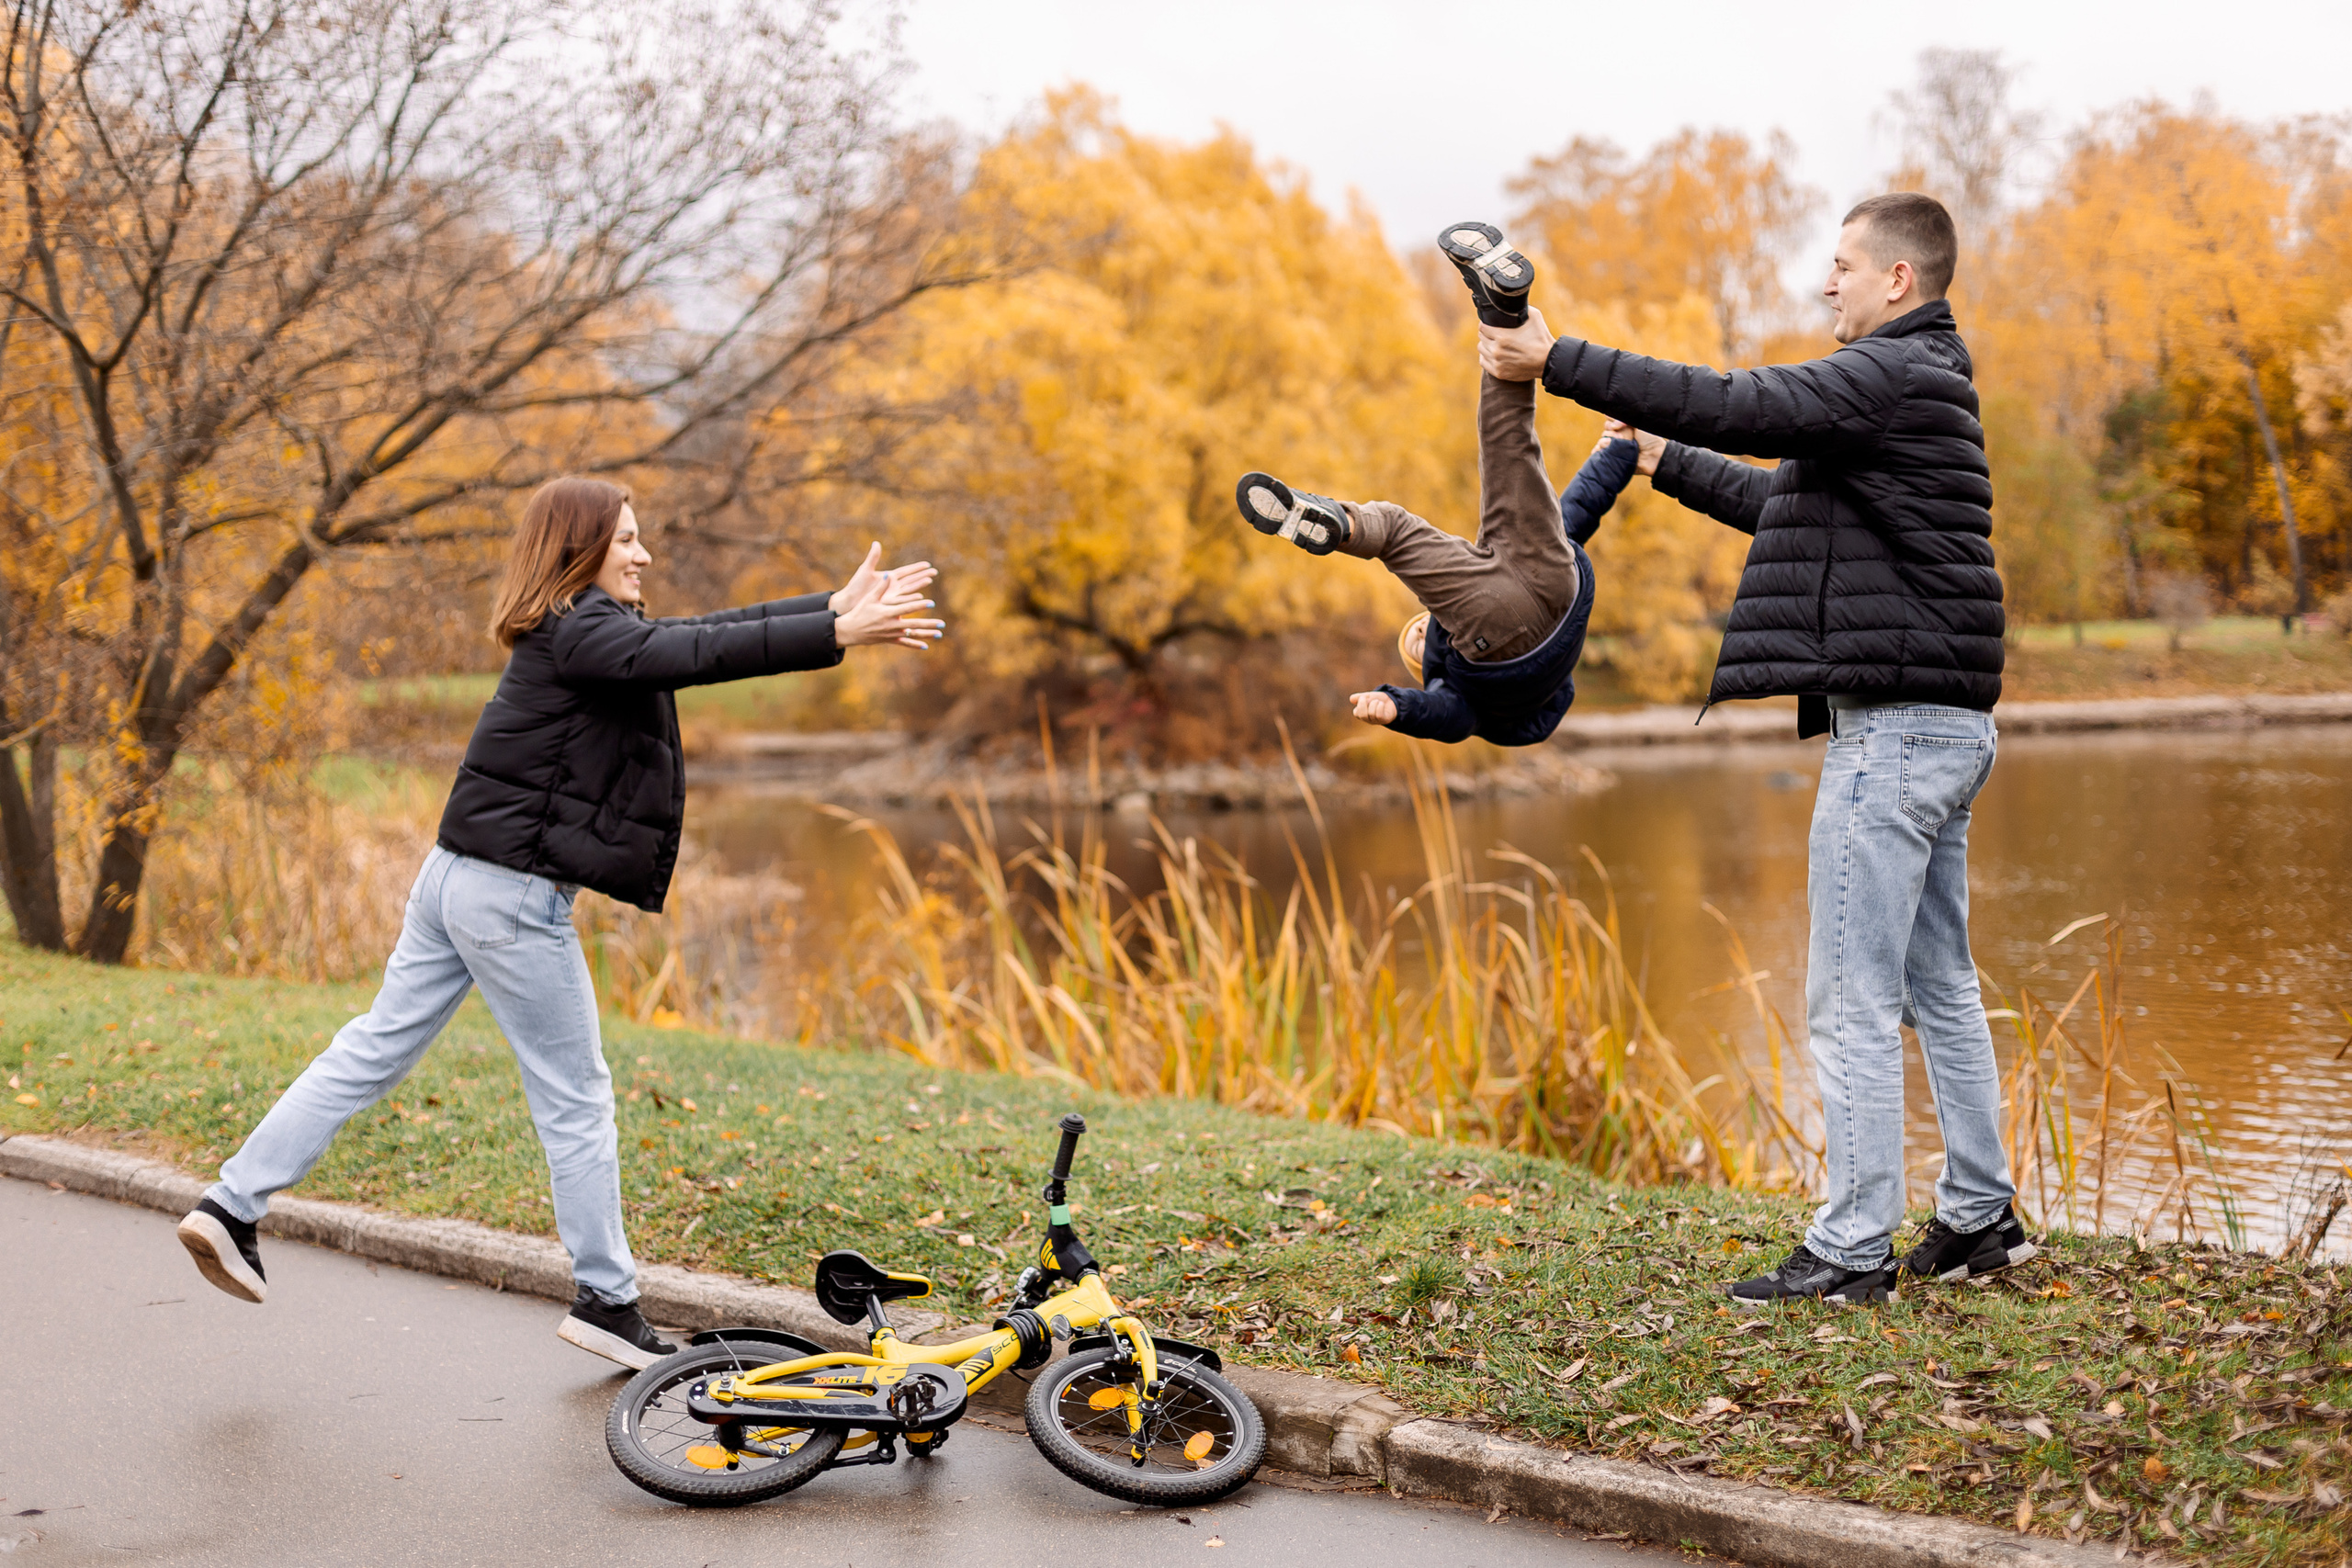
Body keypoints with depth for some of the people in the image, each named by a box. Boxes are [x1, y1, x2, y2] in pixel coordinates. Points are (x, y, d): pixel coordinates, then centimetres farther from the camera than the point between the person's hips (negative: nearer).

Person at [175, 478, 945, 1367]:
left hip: (458, 878, 10)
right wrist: (837, 635, -31)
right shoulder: (580, 633, -14)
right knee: (577, 1099, 2)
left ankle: (231, 1208, 15)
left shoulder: (577, 631, 16)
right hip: (516, 894, -10)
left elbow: (701, 637, 15)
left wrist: (839, 605, 12)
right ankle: (606, 1302, 12)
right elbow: (695, 655, -28)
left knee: (372, 1052, 14)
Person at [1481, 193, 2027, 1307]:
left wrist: (1560, 363, -17)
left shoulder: (1893, 375, -11)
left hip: (1894, 724, -11)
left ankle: (1853, 1250, -3)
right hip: (1946, 724, 11)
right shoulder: (1920, 382, 21)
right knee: (1938, 986, 15)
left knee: (1852, 1003, -7)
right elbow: (1783, 500, 30)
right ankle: (1980, 1218, 22)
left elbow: (1742, 406, -21)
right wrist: (1666, 464, 36)